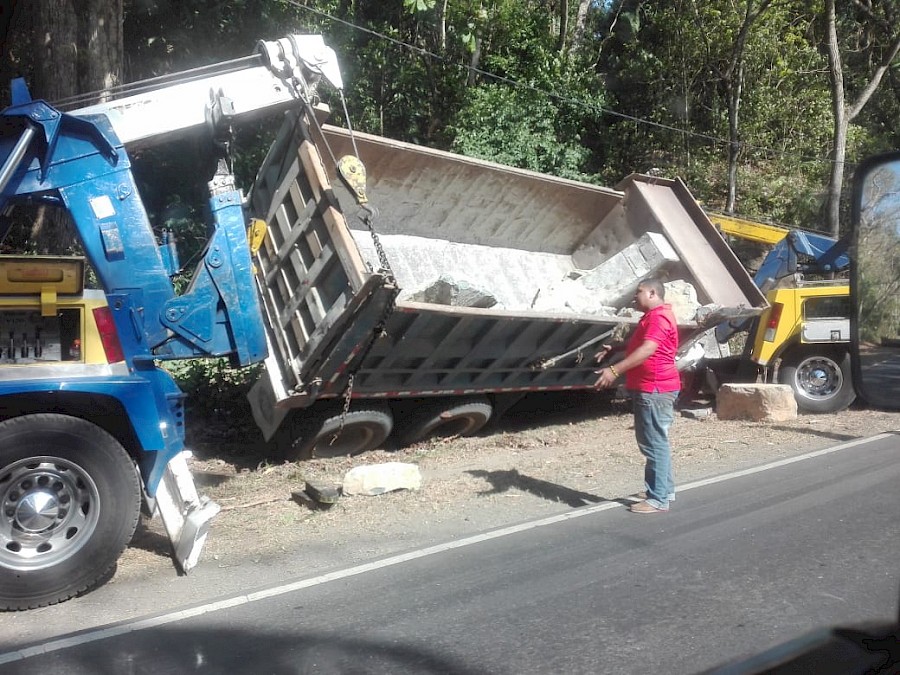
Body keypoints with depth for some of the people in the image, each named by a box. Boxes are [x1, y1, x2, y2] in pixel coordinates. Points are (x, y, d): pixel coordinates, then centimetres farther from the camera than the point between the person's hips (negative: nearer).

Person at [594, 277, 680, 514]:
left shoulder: (658, 317, -16)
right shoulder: (652, 317, 21)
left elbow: (647, 350, -28)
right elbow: (637, 345, 32)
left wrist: (615, 370, -33)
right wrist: (614, 348, 16)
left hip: (654, 389, -11)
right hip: (650, 388, 11)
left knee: (654, 444, -9)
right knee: (654, 442, 17)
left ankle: (658, 499, -5)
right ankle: (664, 490, 27)